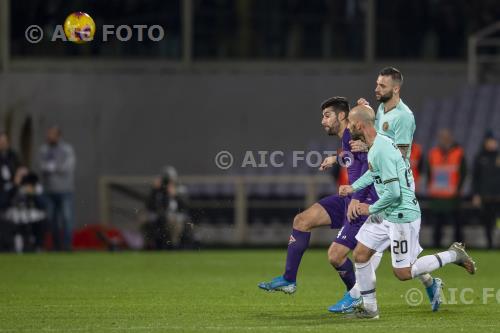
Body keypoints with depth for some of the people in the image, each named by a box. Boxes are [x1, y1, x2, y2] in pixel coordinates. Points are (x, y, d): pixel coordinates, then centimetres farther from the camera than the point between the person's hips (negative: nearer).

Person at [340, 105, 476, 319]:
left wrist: (371, 209, -13)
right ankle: (369, 309, 15)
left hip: (402, 215, -10)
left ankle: (453, 255, 12)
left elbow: (393, 193, -28)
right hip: (385, 215, 10)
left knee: (403, 273, -2)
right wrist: (353, 188, 17)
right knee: (360, 255, 6)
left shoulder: (382, 151, -26)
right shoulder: (374, 146, 6)